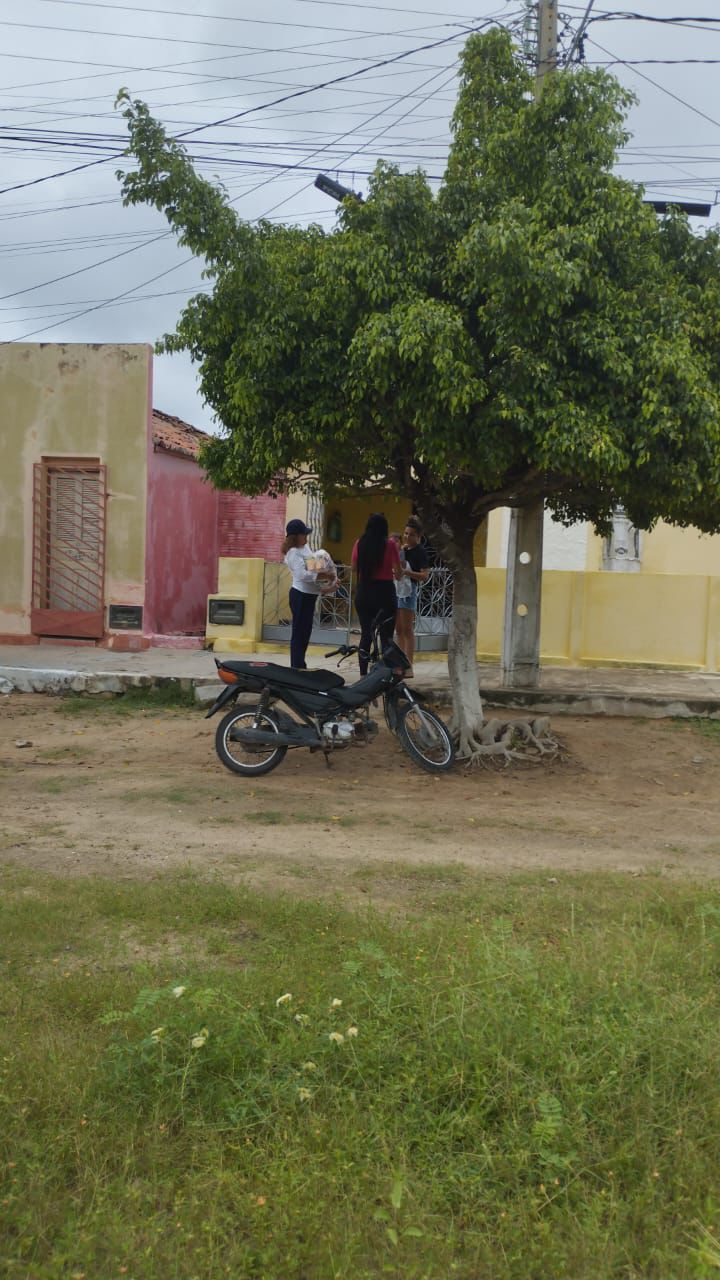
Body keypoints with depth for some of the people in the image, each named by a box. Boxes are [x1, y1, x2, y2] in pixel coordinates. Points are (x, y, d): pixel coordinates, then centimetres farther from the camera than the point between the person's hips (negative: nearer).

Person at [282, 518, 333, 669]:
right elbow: (303, 574, -27)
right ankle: (297, 666, 1)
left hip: (308, 595, 10)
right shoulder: (293, 552, -16)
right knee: (299, 631, -4)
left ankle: (300, 665, 23)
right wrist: (325, 576, -27)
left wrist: (327, 577, 8)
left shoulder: (304, 547, 13)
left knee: (306, 630, 14)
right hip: (301, 595, -10)